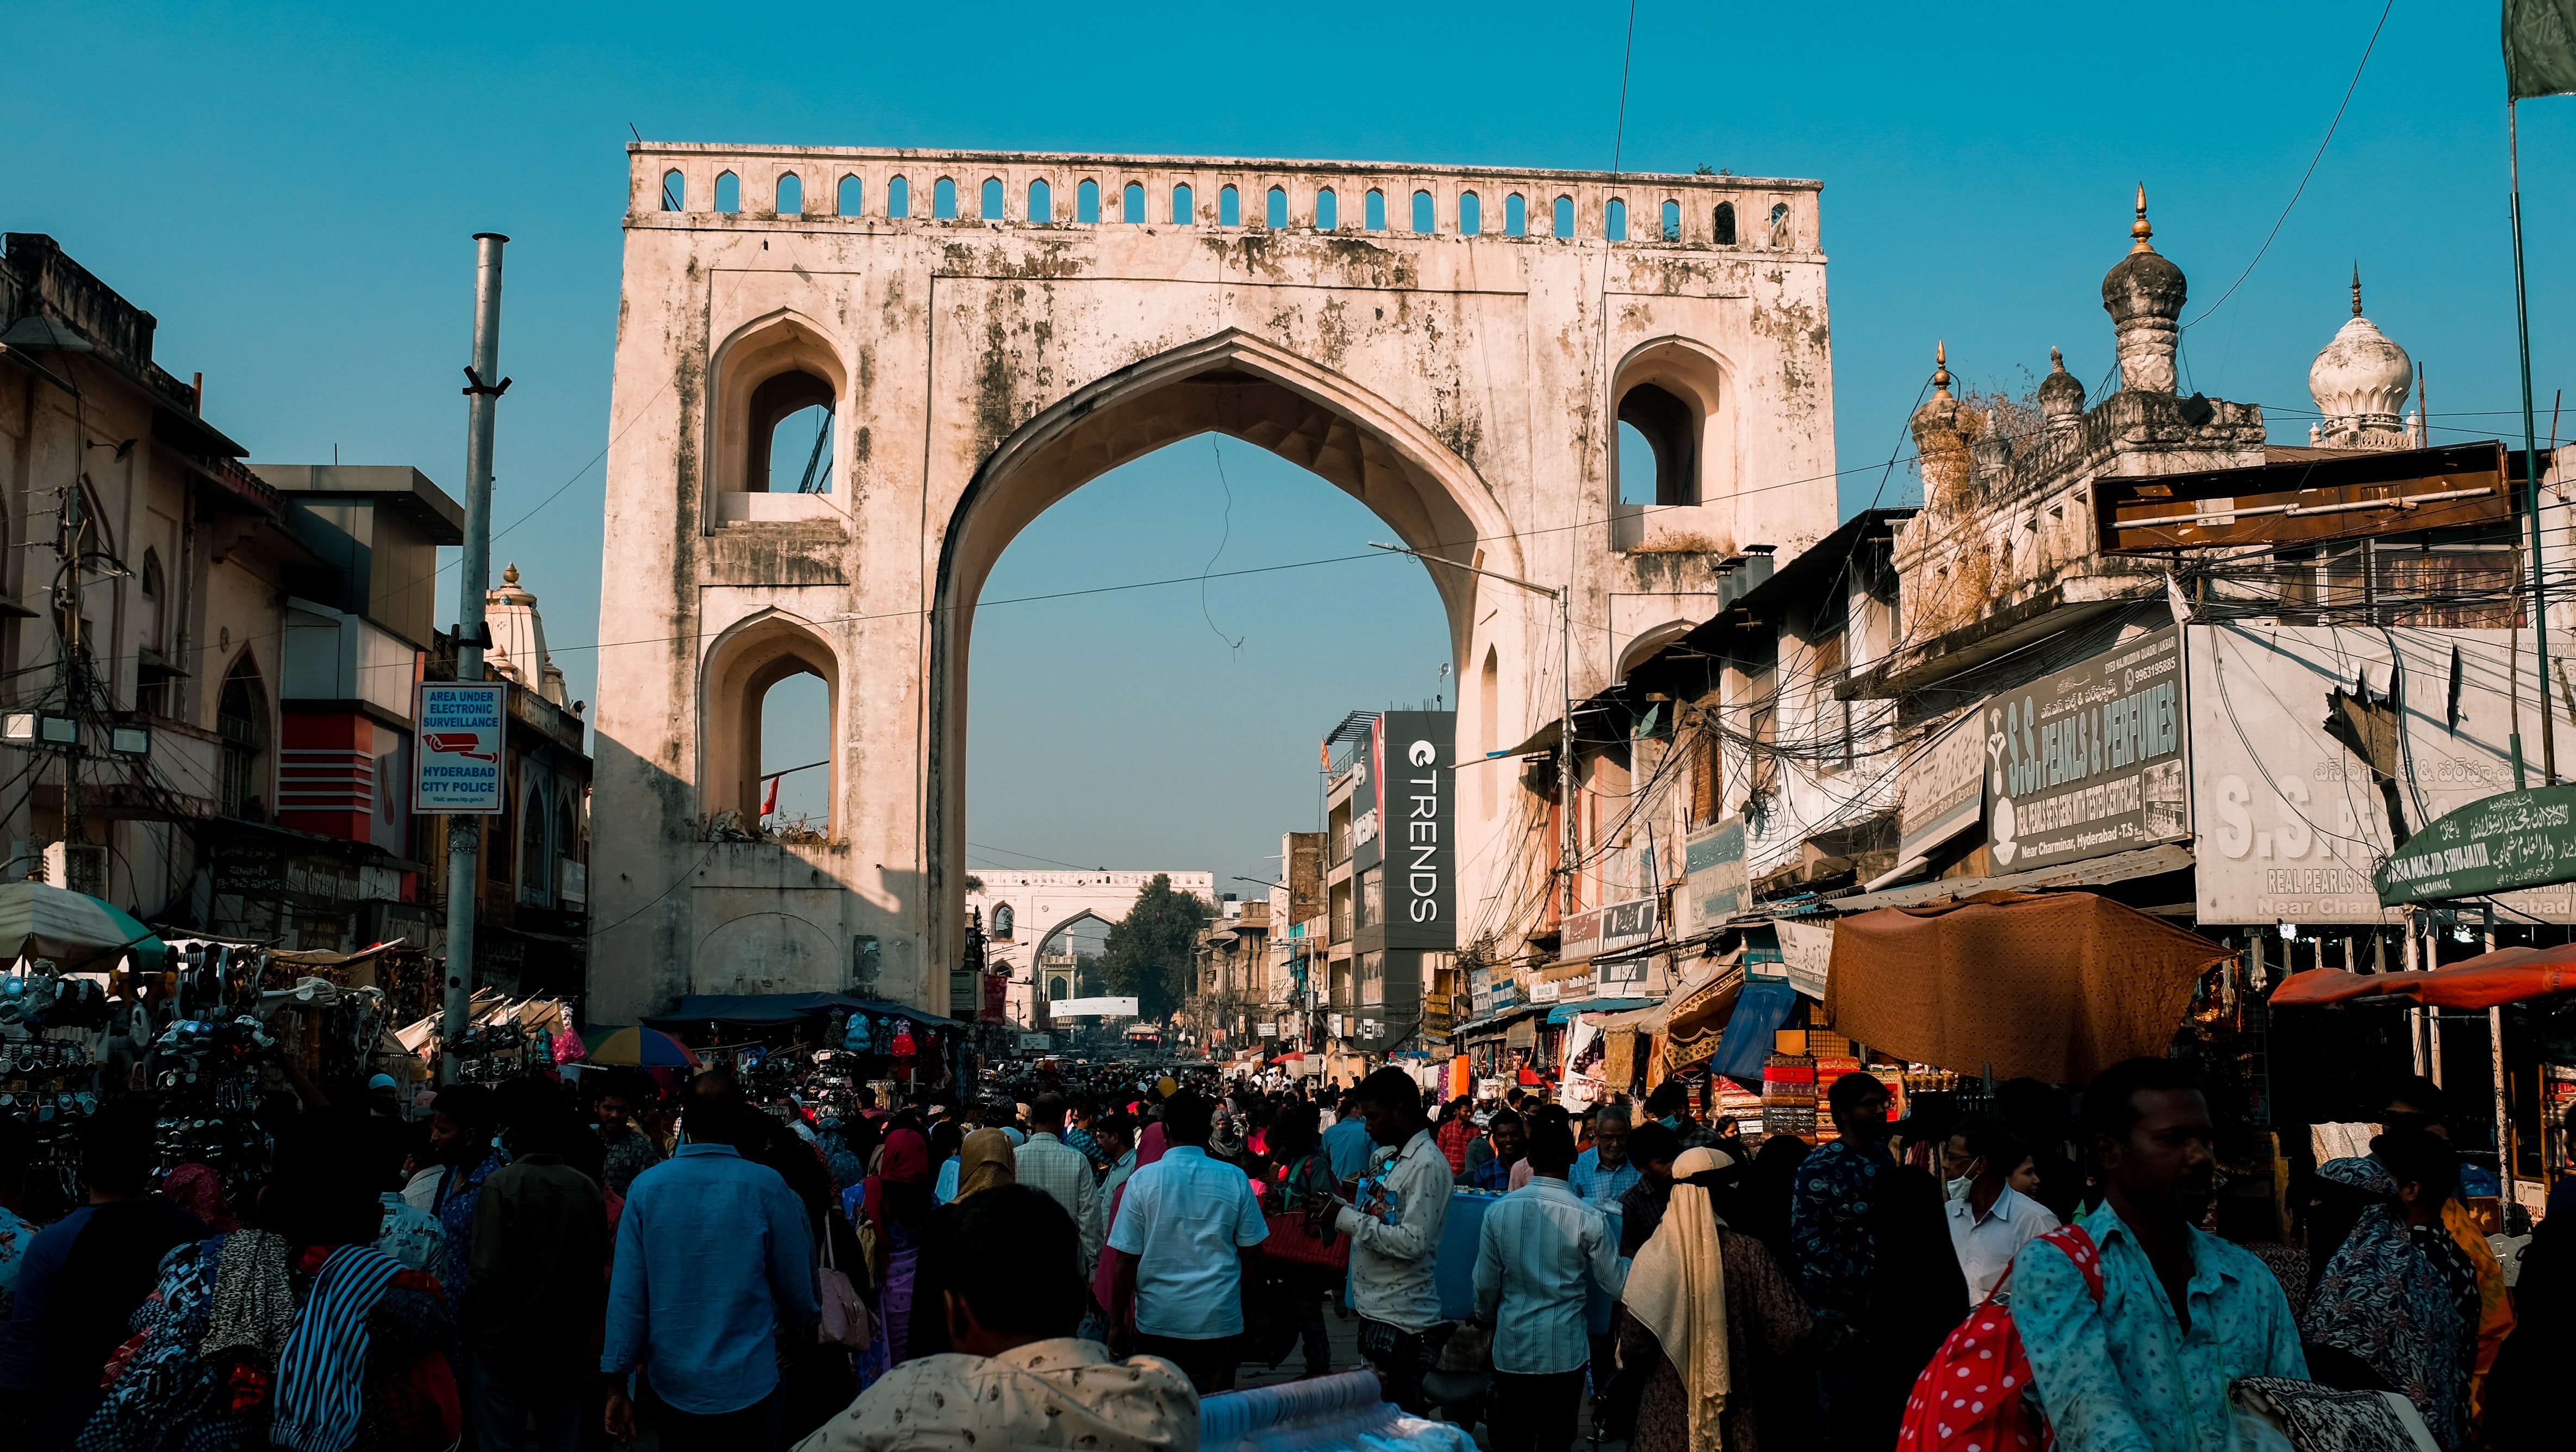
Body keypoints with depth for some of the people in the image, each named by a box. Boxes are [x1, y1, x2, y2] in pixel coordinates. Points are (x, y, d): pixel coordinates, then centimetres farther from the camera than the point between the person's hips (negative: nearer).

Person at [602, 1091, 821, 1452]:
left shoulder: (647, 1186, -8)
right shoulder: (767, 1187, -12)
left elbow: (627, 1293, -7)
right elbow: (795, 1283, -3)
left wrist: (617, 1381, 0)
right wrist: (802, 1330, 18)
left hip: (669, 1382, 2)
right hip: (744, 1384, -2)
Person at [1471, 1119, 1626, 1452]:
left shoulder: (1498, 1212, -6)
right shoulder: (1589, 1219, -12)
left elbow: (1485, 1284, 2)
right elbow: (1617, 1284, -3)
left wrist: (1486, 1318, 23)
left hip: (1511, 1348, 2)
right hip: (1565, 1351, -2)